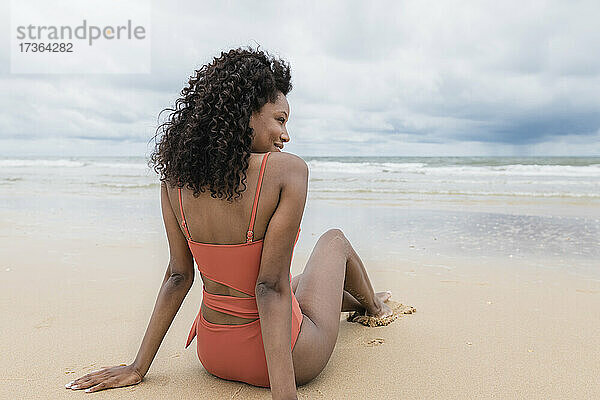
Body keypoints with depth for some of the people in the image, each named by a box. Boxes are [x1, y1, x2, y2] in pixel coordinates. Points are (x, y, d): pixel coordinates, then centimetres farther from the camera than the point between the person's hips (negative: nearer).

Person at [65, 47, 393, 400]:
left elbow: (179, 275, -3)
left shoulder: (175, 177, -7)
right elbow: (270, 286, -27)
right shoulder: (288, 170, -23)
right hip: (290, 357, -4)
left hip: (213, 355, 5)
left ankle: (358, 303, 68)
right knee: (334, 240, 24)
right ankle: (373, 307, 55)